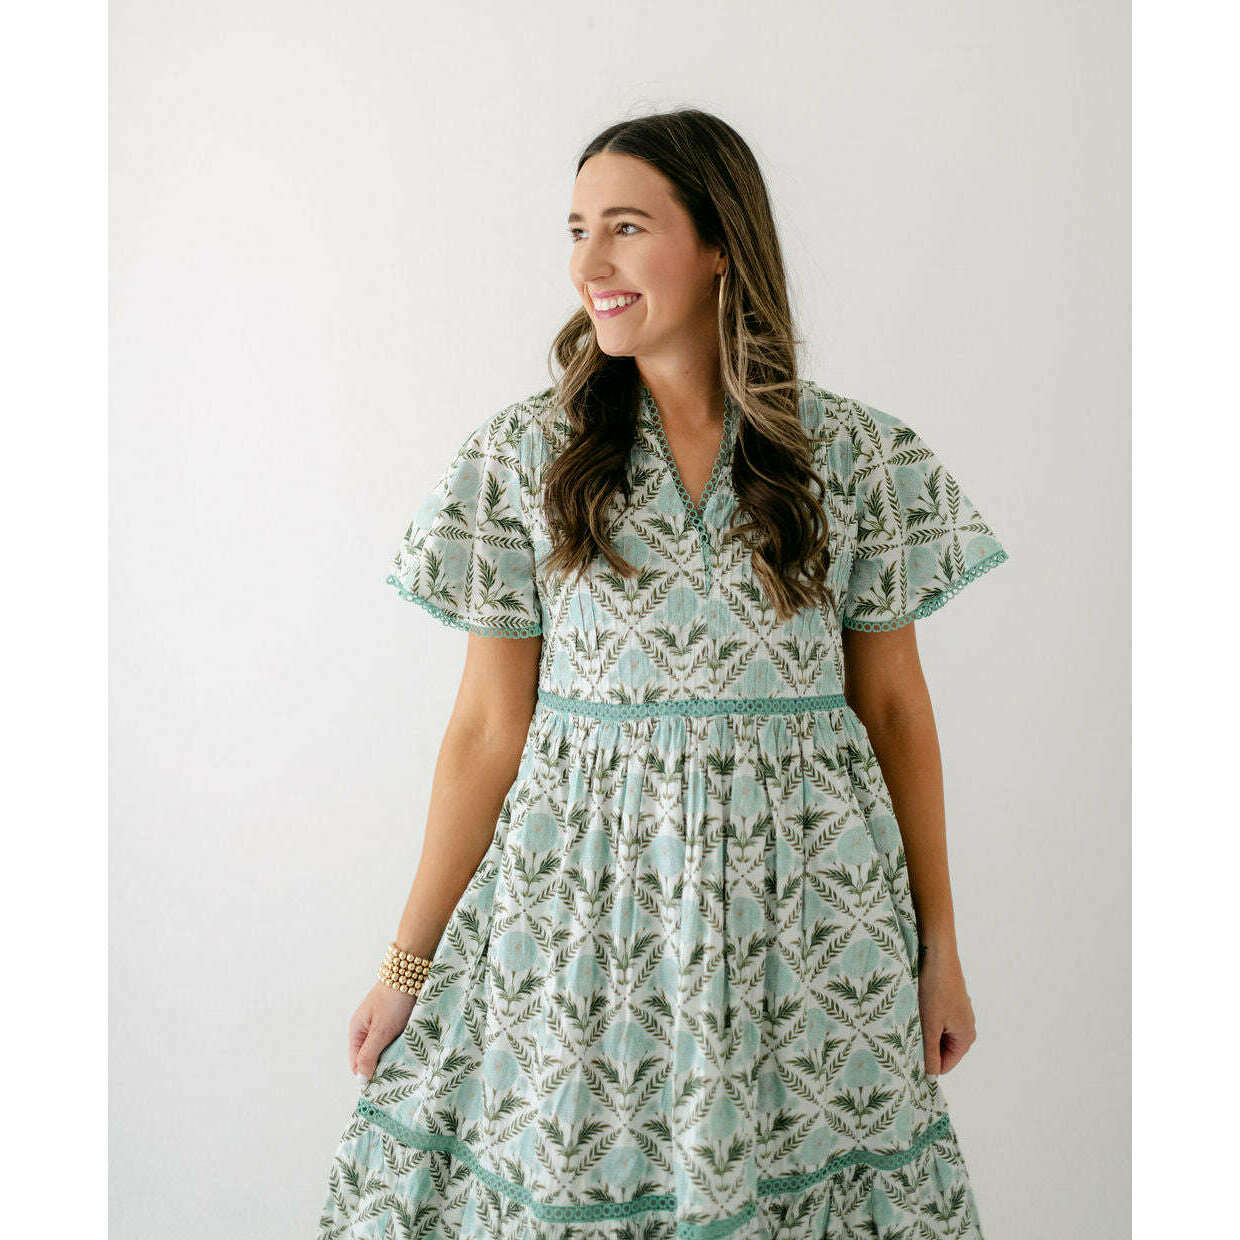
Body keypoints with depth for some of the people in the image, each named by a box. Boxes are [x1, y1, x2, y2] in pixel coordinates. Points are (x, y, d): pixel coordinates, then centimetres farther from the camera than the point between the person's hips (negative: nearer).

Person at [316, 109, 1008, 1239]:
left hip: (804, 903, 1)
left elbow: (895, 705, 4)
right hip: (582, 896, 0)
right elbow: (488, 725, 0)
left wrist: (941, 947, 6)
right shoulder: (528, 454, -1)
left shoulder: (856, 455, -1)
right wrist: (410, 958, 1)